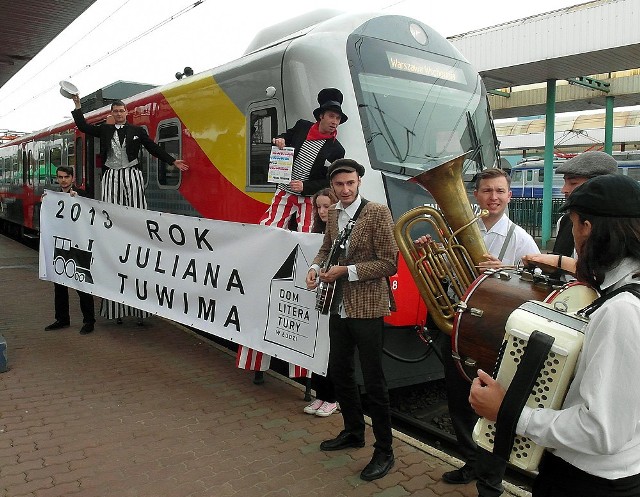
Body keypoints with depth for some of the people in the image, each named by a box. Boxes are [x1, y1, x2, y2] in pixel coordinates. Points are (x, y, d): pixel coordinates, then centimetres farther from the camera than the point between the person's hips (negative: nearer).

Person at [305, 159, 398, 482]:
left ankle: (384, 452, 19)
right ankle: (353, 431, 39)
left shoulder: (378, 212, -13)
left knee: (373, 381, 2)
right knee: (338, 371, 18)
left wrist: (346, 271, -21)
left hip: (366, 309, -7)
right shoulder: (333, 214, 7)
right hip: (339, 307, 7)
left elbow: (389, 263, -16)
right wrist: (315, 267, 0)